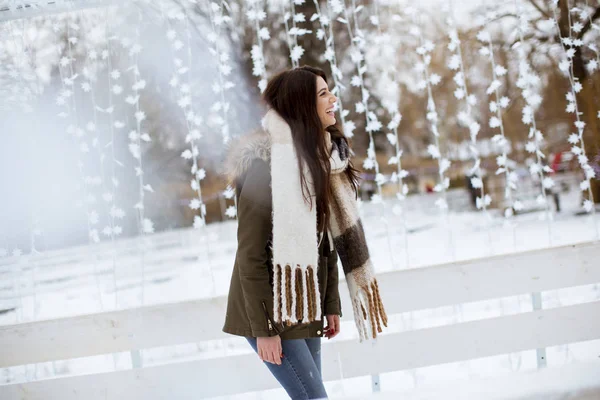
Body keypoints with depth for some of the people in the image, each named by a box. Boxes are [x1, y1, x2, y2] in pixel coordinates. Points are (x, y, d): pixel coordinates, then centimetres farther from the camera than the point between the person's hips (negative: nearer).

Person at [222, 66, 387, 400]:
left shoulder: (320, 161, 7)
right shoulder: (266, 166, -17)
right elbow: (250, 256, -17)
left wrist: (332, 305, 10)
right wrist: (263, 328, -18)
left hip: (305, 309, 7)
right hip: (271, 310, -7)